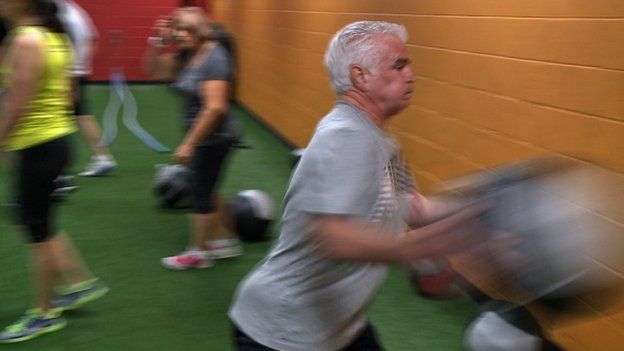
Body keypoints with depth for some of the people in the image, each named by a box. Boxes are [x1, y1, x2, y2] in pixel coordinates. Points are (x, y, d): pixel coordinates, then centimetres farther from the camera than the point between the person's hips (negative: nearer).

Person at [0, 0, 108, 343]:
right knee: (35, 221, 20)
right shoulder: (53, 36, 10)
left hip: (37, 146, -10)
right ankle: (80, 281, 28)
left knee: (38, 230, 3)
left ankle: (45, 314, 17)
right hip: (55, 137, 10)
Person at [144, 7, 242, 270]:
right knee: (204, 190, 17)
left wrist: (189, 144, -26)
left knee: (202, 192, 2)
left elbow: (215, 107, -27)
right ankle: (224, 240, 32)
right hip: (201, 137, 9)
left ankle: (198, 252, 16)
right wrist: (158, 43, -3)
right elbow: (154, 71, 13)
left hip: (214, 138, -9)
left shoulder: (214, 58, -21)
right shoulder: (186, 56, 5)